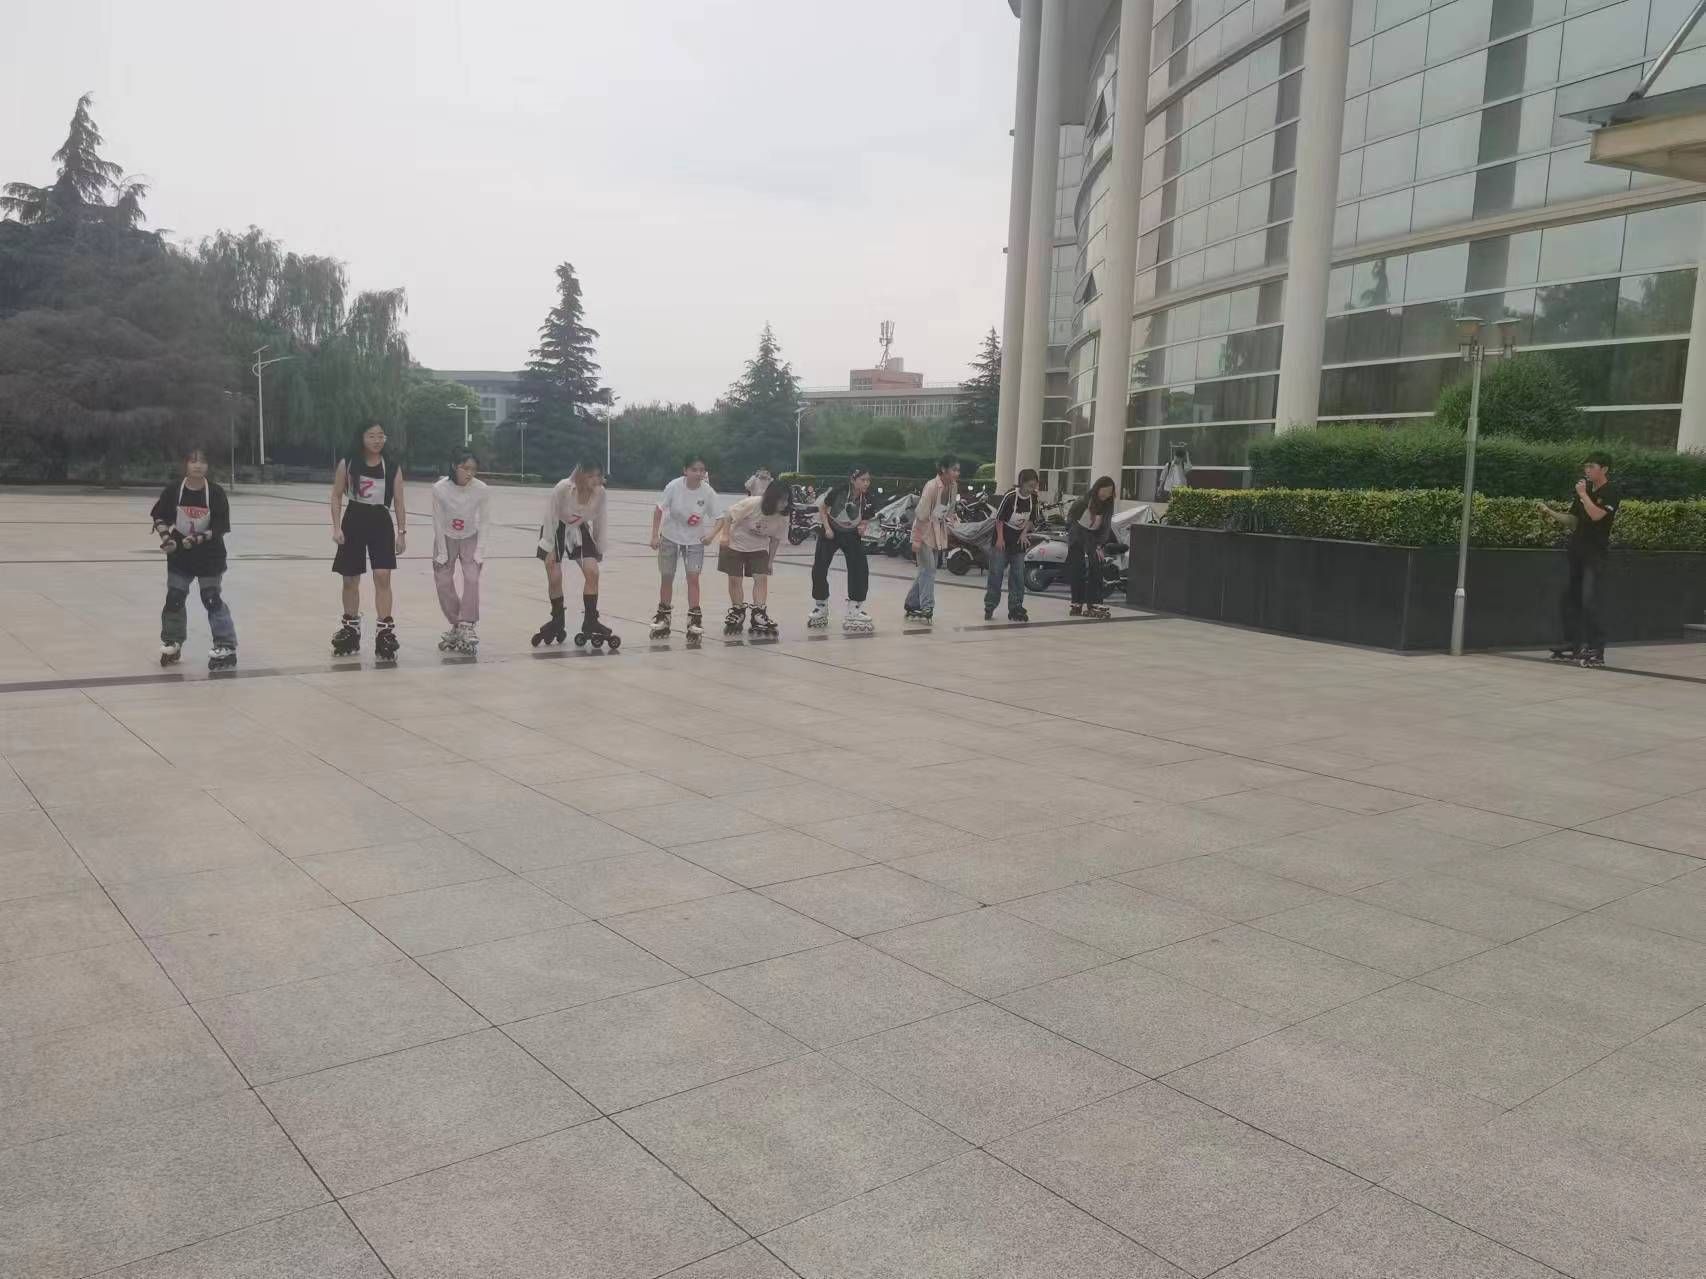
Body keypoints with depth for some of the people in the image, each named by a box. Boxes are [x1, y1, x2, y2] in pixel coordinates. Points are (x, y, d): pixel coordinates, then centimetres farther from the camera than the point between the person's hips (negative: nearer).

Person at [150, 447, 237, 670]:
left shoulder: (216, 493, -12)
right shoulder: (173, 490, -6)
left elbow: (220, 528, -13)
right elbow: (159, 517, 4)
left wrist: (196, 539, -23)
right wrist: (166, 537, -11)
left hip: (209, 555, -3)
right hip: (179, 554, 3)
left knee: (212, 599, -4)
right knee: (174, 598, 8)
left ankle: (226, 647, 2)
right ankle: (172, 643, 27)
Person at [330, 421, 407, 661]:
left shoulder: (392, 468, -2)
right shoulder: (348, 464, -3)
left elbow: (398, 502, 2)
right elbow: (336, 496, 1)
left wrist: (402, 531, -2)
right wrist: (336, 527, -7)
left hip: (381, 523, -1)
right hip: (354, 522, 1)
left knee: (382, 577, -10)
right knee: (350, 579, 10)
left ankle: (385, 631, -7)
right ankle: (351, 627, 27)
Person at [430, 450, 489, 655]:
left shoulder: (482, 490, -24)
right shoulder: (439, 488, -25)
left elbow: (483, 523, -11)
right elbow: (438, 522, -14)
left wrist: (479, 551, -12)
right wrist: (442, 552, -12)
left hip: (470, 538, 0)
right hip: (445, 538, 1)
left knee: (472, 579, -16)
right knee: (443, 582, -2)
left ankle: (468, 627, -10)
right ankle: (456, 626, 14)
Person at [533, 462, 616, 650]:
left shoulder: (599, 492, -19)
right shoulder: (563, 488, -30)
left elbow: (599, 521, -3)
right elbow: (550, 517, -21)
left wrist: (600, 548, 5)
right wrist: (549, 548, -19)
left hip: (580, 531, 3)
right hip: (556, 530, -3)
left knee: (592, 572, -11)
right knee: (554, 578, -3)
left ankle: (590, 622, -2)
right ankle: (557, 622, 17)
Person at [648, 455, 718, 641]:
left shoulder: (707, 492, -18)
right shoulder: (674, 486, -20)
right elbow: (659, 510, -10)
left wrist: (712, 535, -24)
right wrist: (655, 535, -12)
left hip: (694, 540, 0)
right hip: (670, 537, 1)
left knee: (693, 578, -12)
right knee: (667, 578, 11)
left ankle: (694, 620, -5)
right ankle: (663, 617, 28)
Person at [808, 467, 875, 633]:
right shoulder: (839, 491, -24)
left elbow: (865, 520, 0)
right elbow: (822, 509, -9)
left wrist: (862, 528, -22)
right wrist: (827, 528, -17)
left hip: (851, 536, 2)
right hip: (831, 533, -2)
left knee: (860, 570, -9)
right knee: (819, 569, 0)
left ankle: (855, 609, 4)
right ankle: (820, 608, 19)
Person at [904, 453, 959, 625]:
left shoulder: (953, 486, -2)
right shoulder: (932, 486, -24)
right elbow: (921, 514, -22)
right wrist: (916, 539, -21)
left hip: (939, 532, 7)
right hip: (924, 531, -7)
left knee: (926, 571, 12)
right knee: (928, 570, -12)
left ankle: (912, 606, 23)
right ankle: (926, 608, -10)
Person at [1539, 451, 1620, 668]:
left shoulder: (1611, 493, -7)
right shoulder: (1584, 490, 13)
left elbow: (1596, 515, -22)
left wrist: (1583, 495, -11)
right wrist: (1550, 512, 2)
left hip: (1596, 554, -7)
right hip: (1577, 551, 7)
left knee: (1589, 603, -13)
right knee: (1568, 601, 7)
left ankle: (1596, 652, -10)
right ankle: (1573, 646, 15)